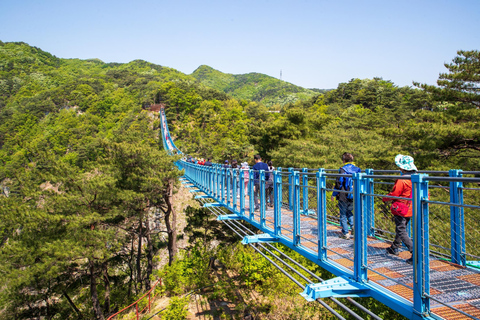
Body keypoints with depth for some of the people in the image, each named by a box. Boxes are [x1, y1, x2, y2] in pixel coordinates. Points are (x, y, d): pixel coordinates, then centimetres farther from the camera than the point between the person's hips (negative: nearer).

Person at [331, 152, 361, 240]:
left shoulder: (343, 170, -11)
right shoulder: (357, 169, 4)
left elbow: (338, 183, -11)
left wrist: (334, 195, -2)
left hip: (344, 197, -5)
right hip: (354, 197, 5)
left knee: (343, 215, 8)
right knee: (349, 211, 25)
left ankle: (345, 233, 12)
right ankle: (354, 225, 5)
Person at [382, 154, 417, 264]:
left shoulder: (401, 181, -22)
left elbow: (394, 194, -14)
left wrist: (385, 199, 4)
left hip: (401, 210, -9)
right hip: (410, 210, 9)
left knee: (401, 231, -2)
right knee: (401, 229, 22)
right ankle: (394, 248, 37)